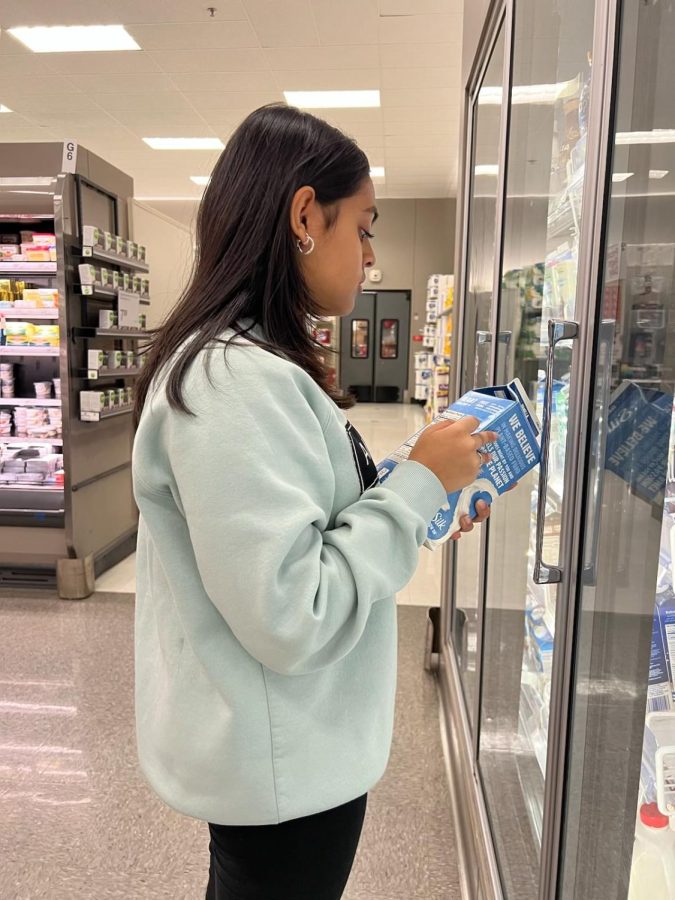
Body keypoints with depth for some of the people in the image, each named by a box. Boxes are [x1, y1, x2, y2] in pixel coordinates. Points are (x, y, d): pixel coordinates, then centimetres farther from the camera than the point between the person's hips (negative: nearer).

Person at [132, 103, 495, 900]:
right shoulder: (236, 381, -27)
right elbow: (291, 618, -29)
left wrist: (425, 501, 4)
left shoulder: (240, 358, 5)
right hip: (283, 769, -9)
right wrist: (419, 483, -20)